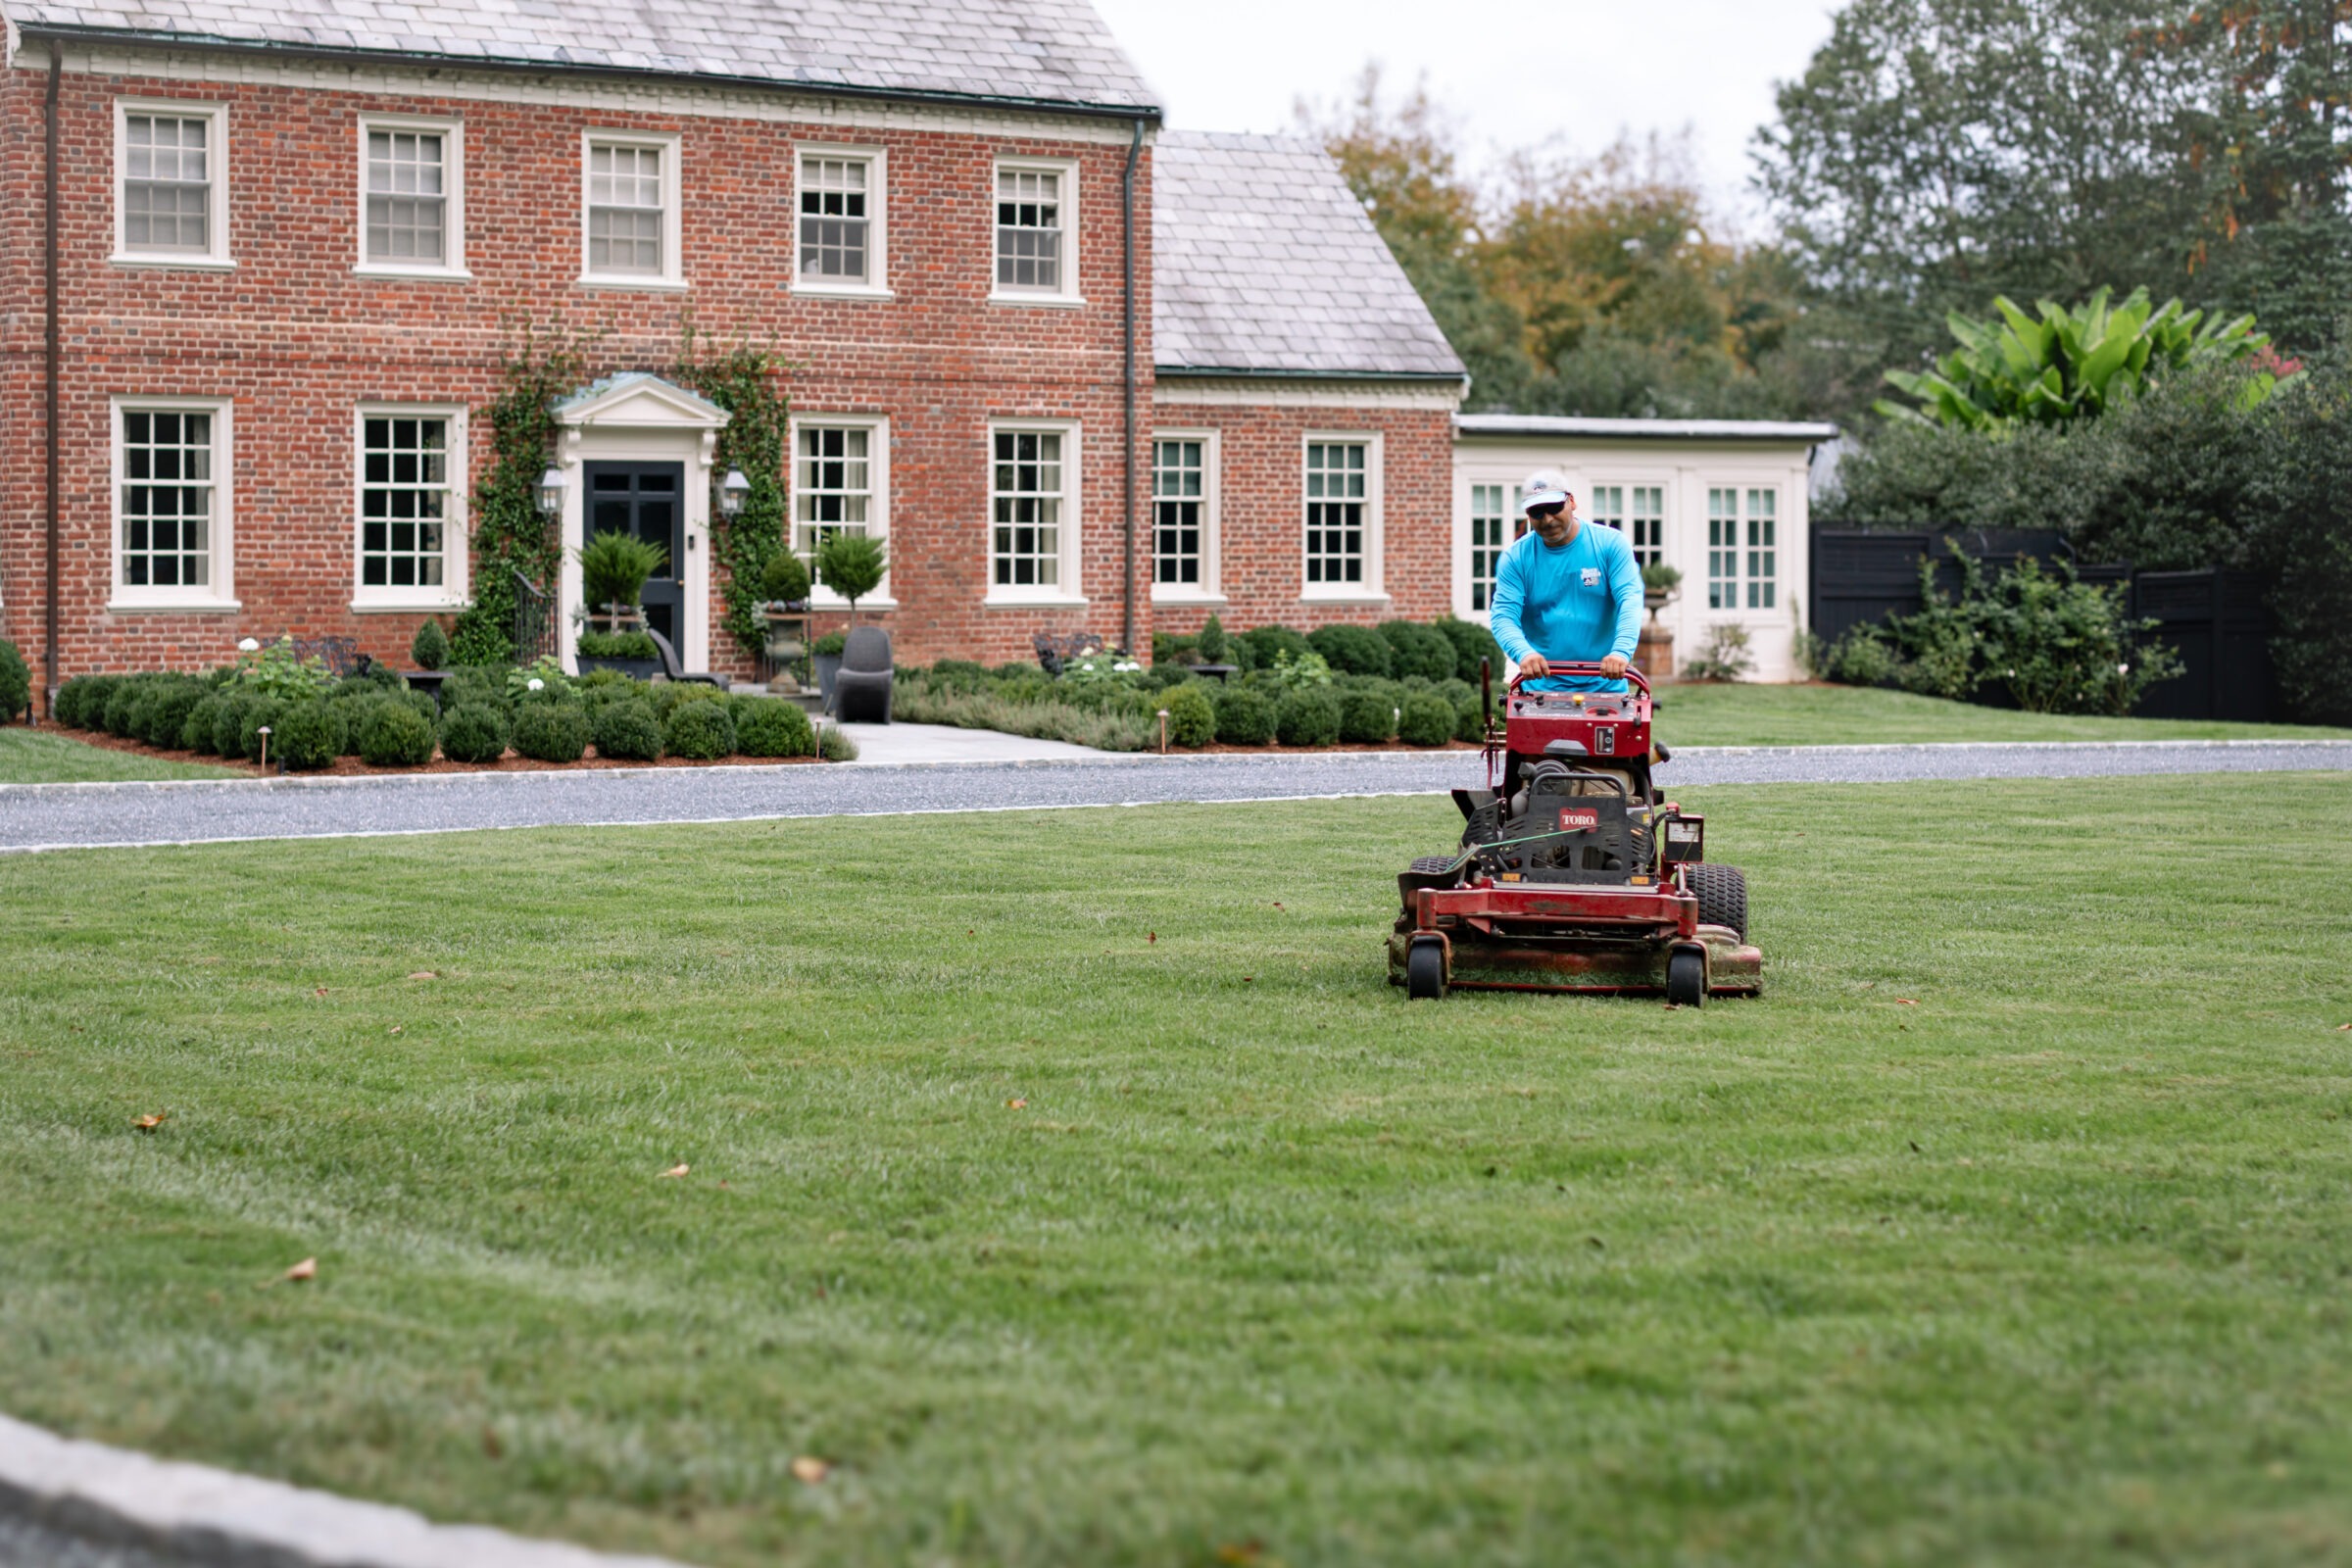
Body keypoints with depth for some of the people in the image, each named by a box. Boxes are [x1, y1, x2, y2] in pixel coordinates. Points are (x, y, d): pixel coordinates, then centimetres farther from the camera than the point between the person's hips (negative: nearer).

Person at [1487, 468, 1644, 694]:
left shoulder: (1610, 544, 0)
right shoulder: (1516, 558, 1)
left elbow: (1630, 600, -11)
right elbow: (1503, 614, -7)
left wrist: (1621, 651, -29)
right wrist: (1523, 653, -29)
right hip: (1541, 687, 0)